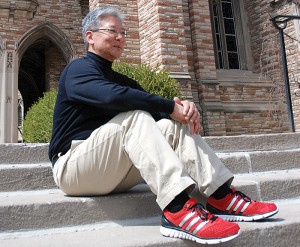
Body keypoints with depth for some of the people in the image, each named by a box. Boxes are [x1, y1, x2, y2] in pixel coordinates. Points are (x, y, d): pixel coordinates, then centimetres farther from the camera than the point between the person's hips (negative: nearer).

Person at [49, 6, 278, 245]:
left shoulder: (121, 80, 19)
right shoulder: (79, 68, -5)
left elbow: (158, 111, 7)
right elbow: (112, 96, -28)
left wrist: (184, 107, -16)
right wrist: (171, 107, -24)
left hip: (114, 173, 7)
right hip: (73, 166, -6)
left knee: (172, 125, -10)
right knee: (134, 117, -30)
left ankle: (221, 197, -19)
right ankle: (177, 209, -42)